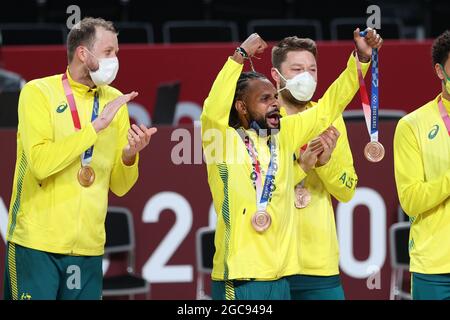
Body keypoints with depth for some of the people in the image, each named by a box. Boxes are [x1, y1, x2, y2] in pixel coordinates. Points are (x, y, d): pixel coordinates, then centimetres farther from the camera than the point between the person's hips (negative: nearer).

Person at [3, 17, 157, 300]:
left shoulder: (114, 101, 9)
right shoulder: (39, 92, -4)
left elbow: (119, 186, 10)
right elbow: (40, 163, -19)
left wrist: (130, 155, -11)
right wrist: (97, 126, -17)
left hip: (89, 247, 4)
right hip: (36, 243, -4)